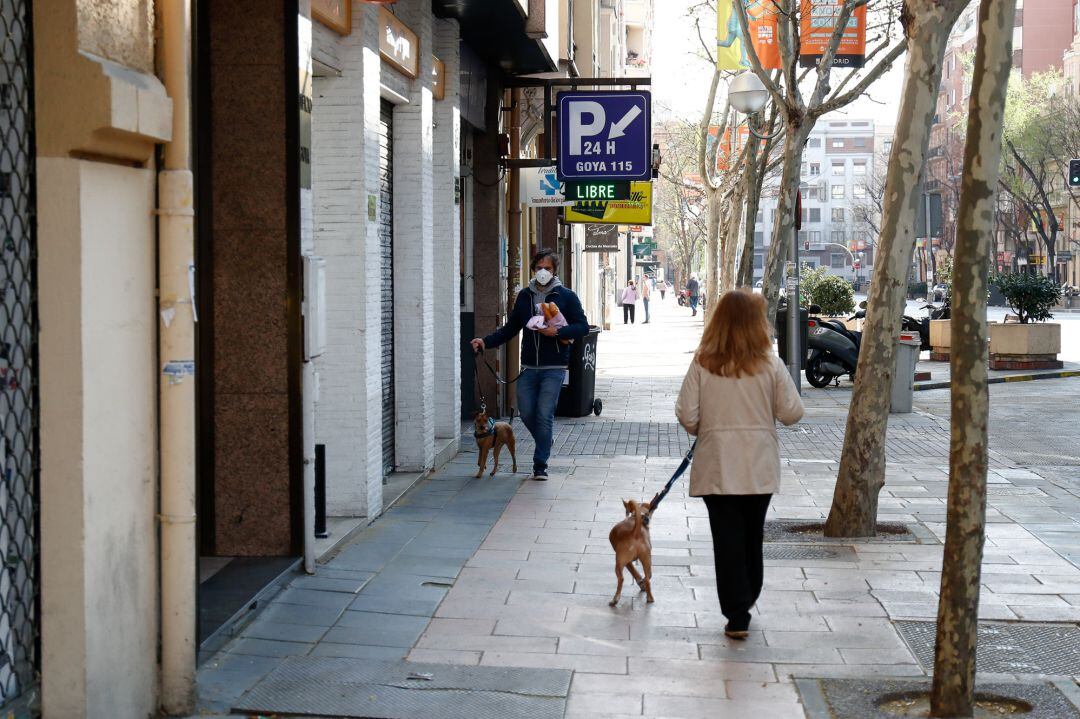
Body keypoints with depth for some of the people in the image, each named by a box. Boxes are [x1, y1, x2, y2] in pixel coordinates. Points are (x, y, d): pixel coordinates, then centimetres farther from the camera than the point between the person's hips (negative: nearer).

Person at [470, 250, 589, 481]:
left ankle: (540, 465, -1)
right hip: (529, 367, 4)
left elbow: (583, 326, -2)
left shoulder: (566, 296, 0)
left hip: (553, 368, -4)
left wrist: (558, 332, -17)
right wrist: (486, 342, 4)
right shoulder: (524, 296, 12)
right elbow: (510, 329, 17)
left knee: (544, 415, -8)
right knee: (526, 413, 4)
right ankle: (544, 446, 31)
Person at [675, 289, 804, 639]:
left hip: (717, 466, -1)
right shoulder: (771, 366, -9)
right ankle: (745, 602, 32)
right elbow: (791, 413, -4)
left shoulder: (702, 364, -8)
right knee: (753, 537, 18)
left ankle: (737, 616, 2)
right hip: (759, 468, 1)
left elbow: (687, 415, -8)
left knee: (727, 539, 4)